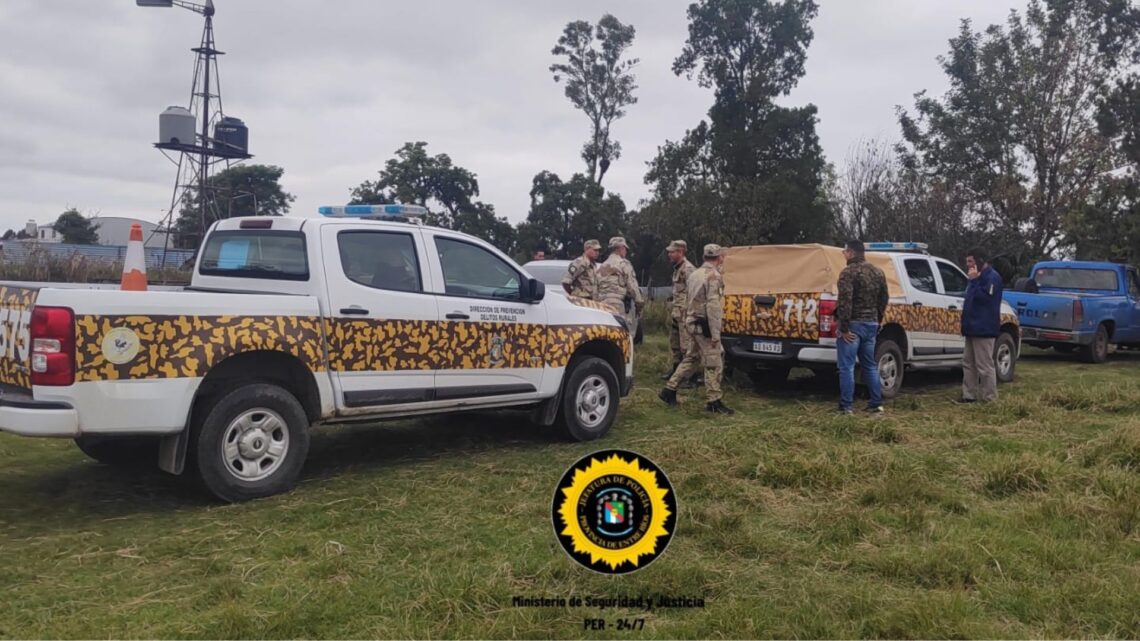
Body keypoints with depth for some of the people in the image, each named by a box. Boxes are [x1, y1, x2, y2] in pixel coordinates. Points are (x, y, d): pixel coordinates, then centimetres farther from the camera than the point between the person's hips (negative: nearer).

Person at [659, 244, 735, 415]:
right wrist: (715, 334, -22)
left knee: (691, 359, 17)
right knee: (714, 363, -3)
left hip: (692, 322, 9)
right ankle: (714, 402, 1)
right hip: (704, 325, -9)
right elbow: (713, 306, -22)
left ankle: (669, 390, 18)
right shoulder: (714, 276, -15)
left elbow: (687, 292, 20)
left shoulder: (695, 274, 14)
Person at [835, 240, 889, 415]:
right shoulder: (878, 272, 13)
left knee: (847, 367, -4)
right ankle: (876, 404, 19)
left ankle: (846, 407, -4)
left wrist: (844, 327, -18)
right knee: (870, 366, 16)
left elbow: (845, 301, -21)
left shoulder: (848, 272, -13)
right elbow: (884, 299, 18)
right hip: (871, 324, 8)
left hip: (853, 324, -8)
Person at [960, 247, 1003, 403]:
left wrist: (974, 281, -19)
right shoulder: (979, 277, 20)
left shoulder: (992, 277, -11)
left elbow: (984, 297, -21)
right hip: (973, 327, 10)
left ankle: (989, 399, -2)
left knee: (984, 365, -7)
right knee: (968, 363, 12)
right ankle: (969, 395, 17)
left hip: (983, 329, -10)